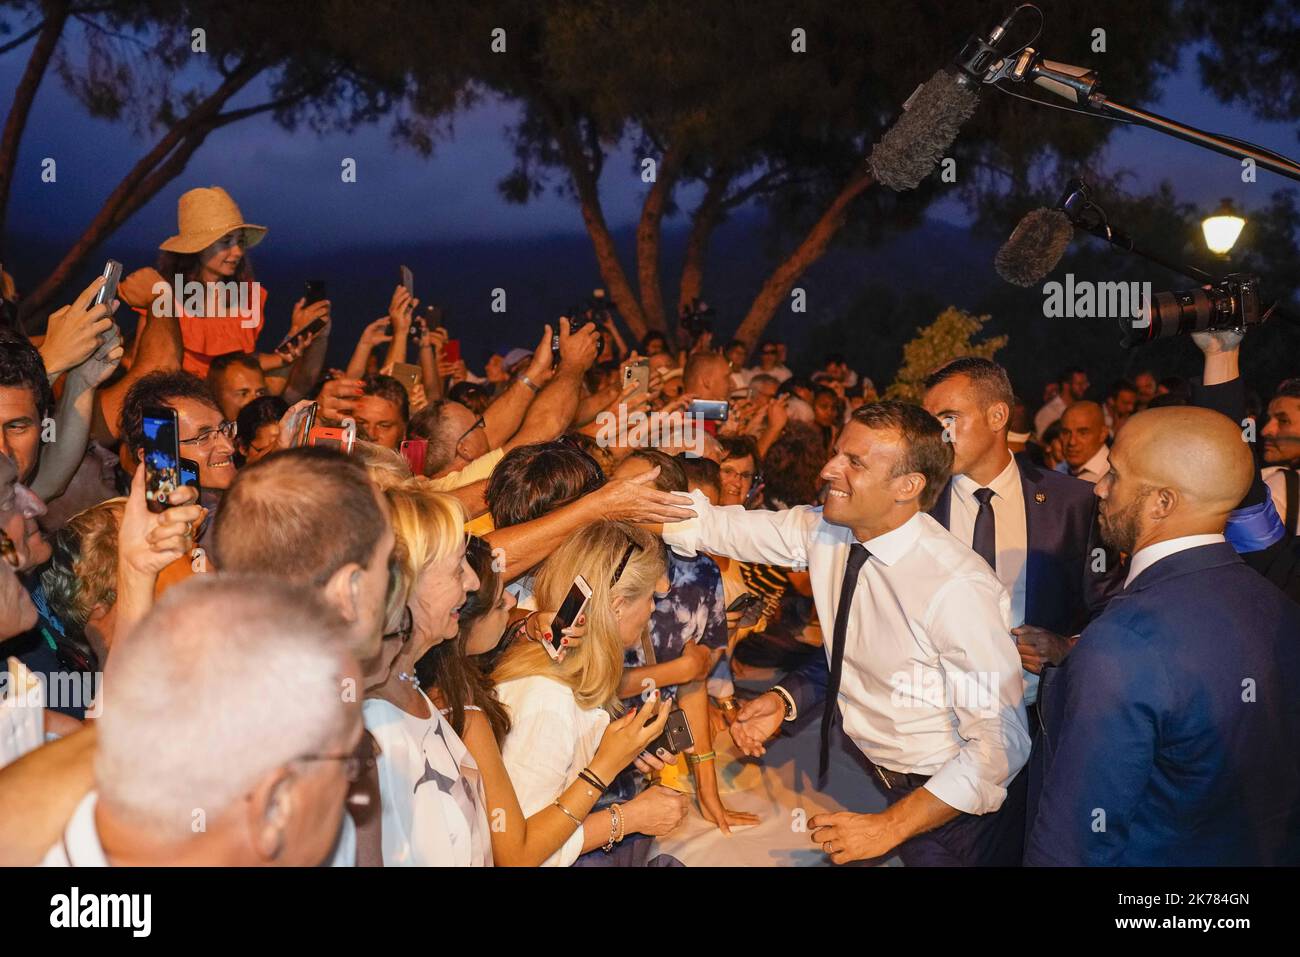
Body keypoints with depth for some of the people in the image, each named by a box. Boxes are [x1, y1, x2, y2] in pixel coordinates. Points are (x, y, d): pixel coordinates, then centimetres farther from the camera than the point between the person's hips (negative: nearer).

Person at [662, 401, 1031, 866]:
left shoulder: (958, 588, -29)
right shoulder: (823, 531, -11)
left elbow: (1001, 744, -26)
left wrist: (890, 826, -25)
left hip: (949, 806, -6)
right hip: (873, 779, 6)